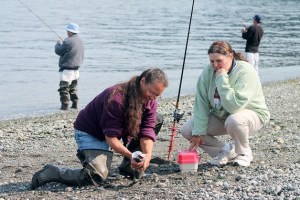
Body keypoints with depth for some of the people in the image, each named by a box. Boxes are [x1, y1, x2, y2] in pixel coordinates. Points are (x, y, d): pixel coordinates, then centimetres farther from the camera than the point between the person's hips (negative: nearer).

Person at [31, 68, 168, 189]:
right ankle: (53, 172, -10)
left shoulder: (150, 101, -10)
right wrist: (130, 155, -39)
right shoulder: (116, 98, -32)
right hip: (90, 133, -8)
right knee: (97, 177, -31)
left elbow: (146, 132, -15)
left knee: (157, 120, -3)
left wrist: (147, 155, -33)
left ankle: (128, 167, 5)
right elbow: (111, 138, -30)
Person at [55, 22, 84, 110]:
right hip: (76, 69, 9)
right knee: (73, 87, 20)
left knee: (64, 88, -6)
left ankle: (65, 105, -11)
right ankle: (75, 104, 21)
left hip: (67, 69, -9)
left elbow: (58, 51, -10)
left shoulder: (68, 41, -18)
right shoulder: (80, 41, 10)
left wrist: (59, 43, 7)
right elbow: (81, 55, 19)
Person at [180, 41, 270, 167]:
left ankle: (244, 153, -9)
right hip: (221, 116, 6)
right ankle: (226, 150, 4)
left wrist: (222, 79, -36)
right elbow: (201, 103, -13)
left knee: (234, 120, -41)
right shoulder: (208, 72, -12)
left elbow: (234, 106, -38)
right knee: (186, 130, -9)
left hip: (251, 114, -6)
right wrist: (198, 132, -20)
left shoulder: (246, 72, -28)